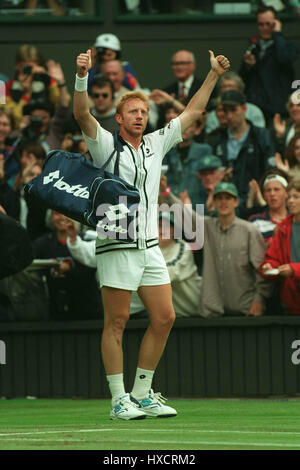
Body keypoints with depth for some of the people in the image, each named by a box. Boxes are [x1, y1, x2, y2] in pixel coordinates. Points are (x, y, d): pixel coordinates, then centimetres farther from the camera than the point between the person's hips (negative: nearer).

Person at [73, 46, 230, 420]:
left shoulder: (156, 144, 15)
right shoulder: (106, 145, -1)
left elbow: (192, 112, 21)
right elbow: (81, 114, -17)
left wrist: (214, 75, 19)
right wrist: (82, 76, -31)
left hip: (150, 246, 6)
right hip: (117, 247, -6)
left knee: (164, 317, 4)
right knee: (116, 323, -4)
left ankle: (142, 395, 14)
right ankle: (119, 400, -1)